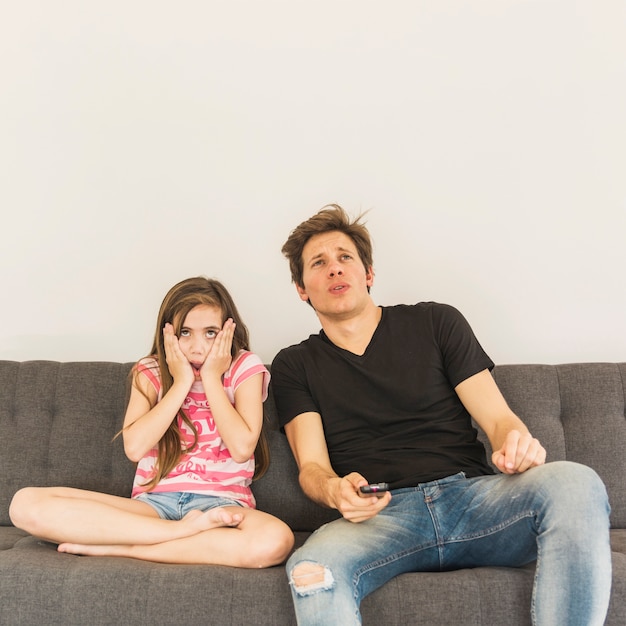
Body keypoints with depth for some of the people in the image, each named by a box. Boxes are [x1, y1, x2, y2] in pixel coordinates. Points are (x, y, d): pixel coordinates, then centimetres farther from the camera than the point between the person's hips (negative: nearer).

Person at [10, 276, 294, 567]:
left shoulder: (244, 367, 3)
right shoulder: (151, 371, 8)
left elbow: (242, 448, -11)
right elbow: (135, 448, -8)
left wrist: (211, 379, -9)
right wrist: (182, 382, -8)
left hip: (222, 503, -2)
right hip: (154, 501, 2)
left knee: (275, 540, -40)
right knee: (26, 504, -19)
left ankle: (114, 546, -22)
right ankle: (185, 531, -22)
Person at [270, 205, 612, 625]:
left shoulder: (435, 323, 14)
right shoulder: (295, 366, 14)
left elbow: (499, 418, 9)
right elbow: (312, 466, 5)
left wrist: (516, 445, -17)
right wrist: (335, 491, -20)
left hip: (472, 496, 3)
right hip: (380, 515, -2)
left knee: (576, 484, -29)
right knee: (311, 571, -37)